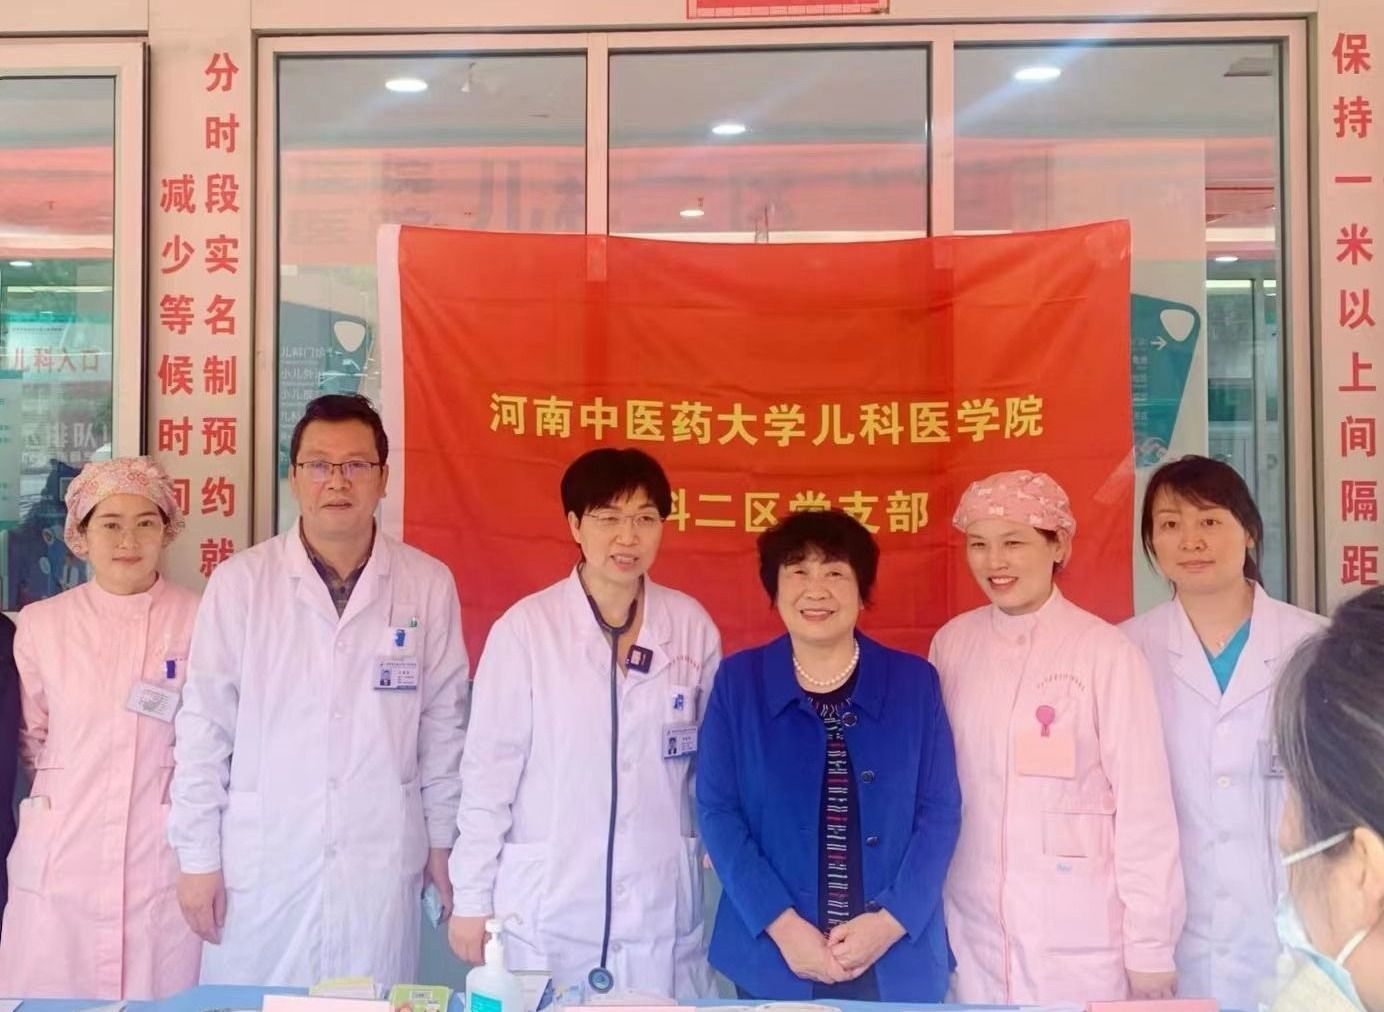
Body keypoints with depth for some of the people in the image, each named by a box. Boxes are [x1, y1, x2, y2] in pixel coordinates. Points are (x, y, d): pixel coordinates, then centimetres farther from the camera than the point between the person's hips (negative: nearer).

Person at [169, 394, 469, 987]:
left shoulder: (429, 585, -1)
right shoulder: (239, 582, -5)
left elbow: (443, 722, 6)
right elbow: (204, 726, -1)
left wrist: (443, 839, 9)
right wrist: (198, 857, 1)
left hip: (382, 865, 1)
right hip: (261, 861, 0)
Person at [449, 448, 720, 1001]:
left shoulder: (692, 626, 0)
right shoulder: (525, 626, -9)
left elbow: (712, 759, 9)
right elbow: (488, 768, -5)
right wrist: (471, 898, -2)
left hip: (660, 904, 3)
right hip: (545, 904, -2)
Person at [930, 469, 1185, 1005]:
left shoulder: (1107, 652, -11)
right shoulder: (951, 644, 1)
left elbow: (1144, 806, -9)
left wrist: (1150, 950, -7)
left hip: (1081, 938, -3)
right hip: (975, 933, 4)